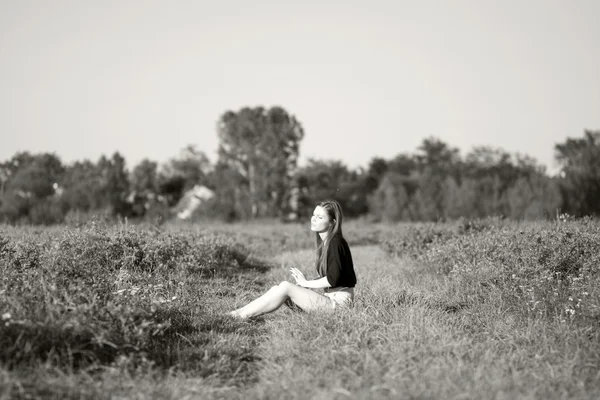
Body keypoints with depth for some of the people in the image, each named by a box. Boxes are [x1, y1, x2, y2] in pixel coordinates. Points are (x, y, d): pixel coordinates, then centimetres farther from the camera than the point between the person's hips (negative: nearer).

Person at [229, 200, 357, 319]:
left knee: (285, 286, -17)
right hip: (329, 297, 8)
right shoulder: (324, 243, 15)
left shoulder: (336, 243, -13)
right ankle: (243, 312, -11)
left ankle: (243, 314, -15)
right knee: (277, 289, -4)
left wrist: (306, 283, -9)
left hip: (339, 300, -8)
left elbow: (332, 279, -20)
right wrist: (305, 282, 1)